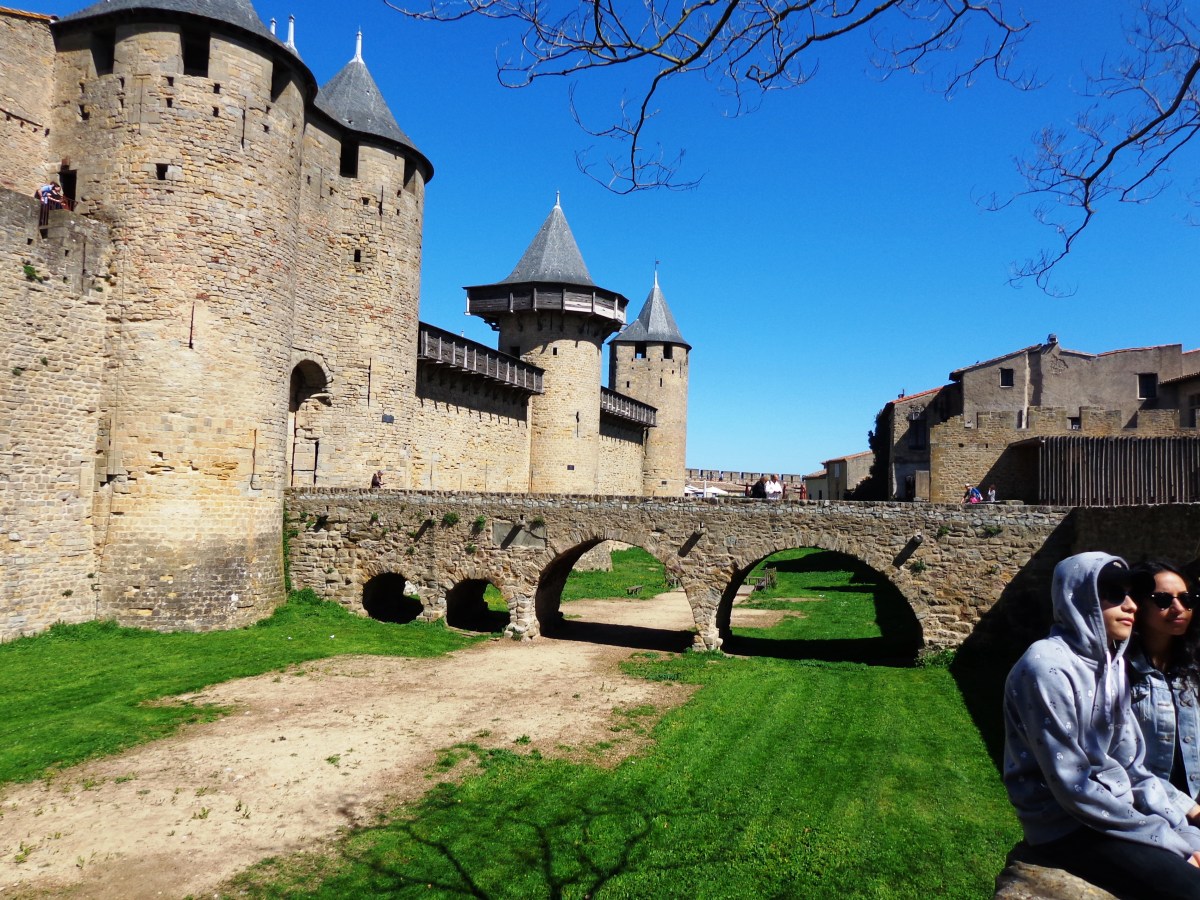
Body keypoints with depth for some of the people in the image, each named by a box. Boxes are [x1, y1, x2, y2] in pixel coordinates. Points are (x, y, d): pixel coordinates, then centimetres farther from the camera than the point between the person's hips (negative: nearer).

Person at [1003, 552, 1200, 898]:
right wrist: (1167, 838, -15)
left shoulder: (1110, 662, 5)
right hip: (1065, 826, -8)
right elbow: (1071, 785, -21)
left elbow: (1129, 761, 9)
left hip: (1113, 808, 8)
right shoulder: (1049, 668, -21)